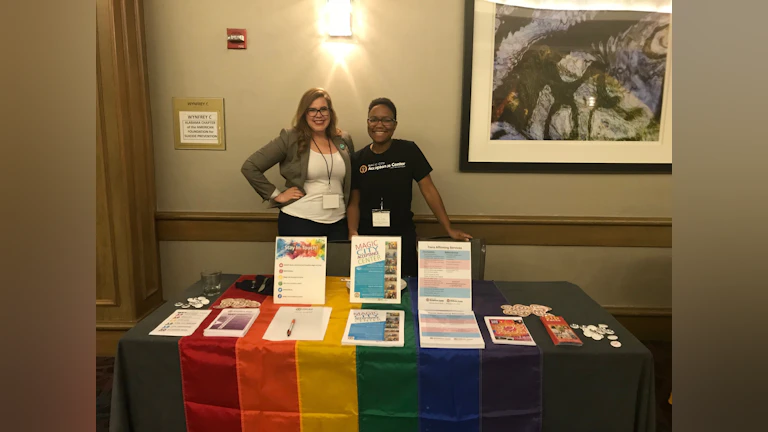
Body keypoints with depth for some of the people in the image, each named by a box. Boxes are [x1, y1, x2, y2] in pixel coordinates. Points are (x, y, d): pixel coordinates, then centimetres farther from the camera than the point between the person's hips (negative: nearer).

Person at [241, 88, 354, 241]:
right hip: (299, 222, -4)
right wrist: (276, 195, -8)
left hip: (338, 223, 4)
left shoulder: (344, 140, 7)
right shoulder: (290, 139, -6)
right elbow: (250, 167, -6)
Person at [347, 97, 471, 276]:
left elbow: (429, 190, -6)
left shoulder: (409, 150, -5)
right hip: (367, 237, 1)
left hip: (403, 237, -1)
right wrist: (353, 232, -14)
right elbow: (354, 202, 2)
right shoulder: (358, 159, 0)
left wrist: (449, 229, -9)